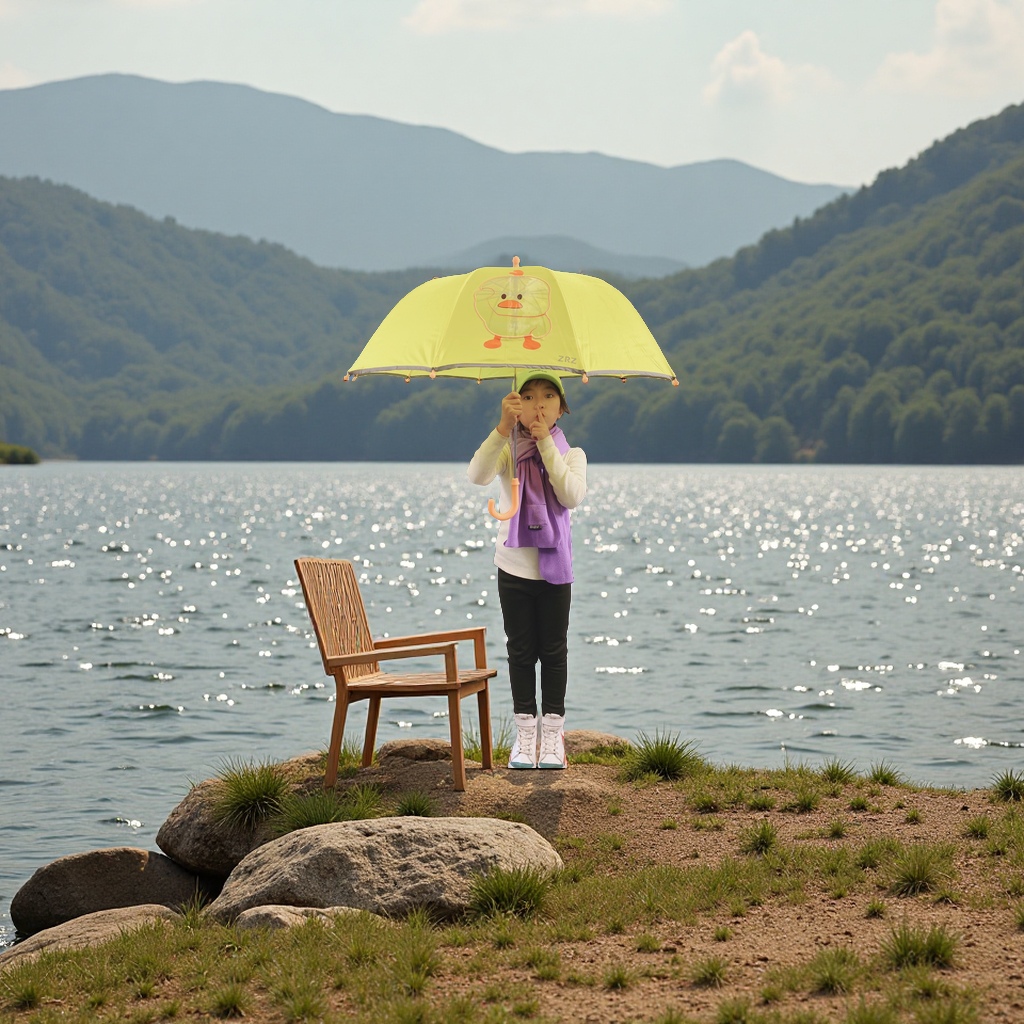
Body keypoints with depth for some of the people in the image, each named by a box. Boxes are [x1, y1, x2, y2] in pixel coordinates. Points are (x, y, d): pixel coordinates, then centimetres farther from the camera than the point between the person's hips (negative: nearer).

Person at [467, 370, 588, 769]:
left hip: (554, 568, 0)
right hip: (514, 567, 0)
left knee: (553, 652, 4)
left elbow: (572, 496, -18)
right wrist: (503, 428, -34)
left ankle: (552, 736, 11)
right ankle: (525, 737, 12)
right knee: (521, 653, 5)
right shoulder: (508, 451, 0)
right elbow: (477, 475, -22)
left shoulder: (570, 454, 2)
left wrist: (546, 444, -22)